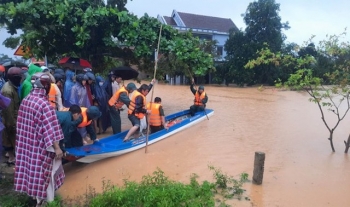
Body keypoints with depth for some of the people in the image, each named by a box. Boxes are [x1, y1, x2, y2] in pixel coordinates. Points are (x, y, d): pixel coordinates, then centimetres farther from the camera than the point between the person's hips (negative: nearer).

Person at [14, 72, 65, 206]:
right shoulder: (44, 104, -24)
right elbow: (50, 129, -24)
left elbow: (22, 123, 9)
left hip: (27, 143, 8)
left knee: (31, 167, 21)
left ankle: (36, 195, 40)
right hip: (41, 146, -8)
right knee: (45, 171, 7)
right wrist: (57, 147, -19)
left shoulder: (25, 100, -1)